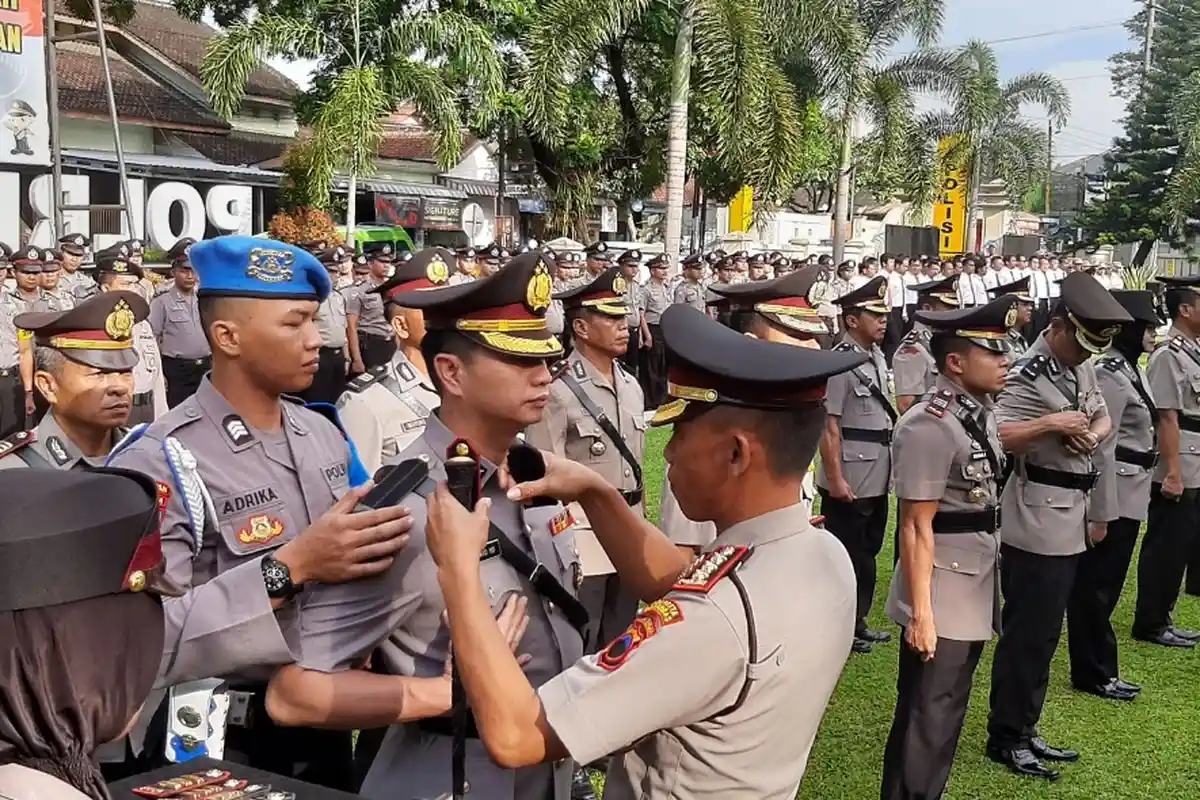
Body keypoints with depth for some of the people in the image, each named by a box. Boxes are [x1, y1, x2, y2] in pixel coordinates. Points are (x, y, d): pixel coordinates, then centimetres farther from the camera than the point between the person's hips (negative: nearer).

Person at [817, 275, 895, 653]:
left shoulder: (877, 356, 8)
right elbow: (828, 426, -19)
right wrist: (835, 478, -20)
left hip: (876, 477, 8)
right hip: (849, 479, -8)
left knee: (868, 552, 18)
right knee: (846, 555, 4)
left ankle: (858, 622, 32)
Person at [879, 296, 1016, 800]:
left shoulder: (981, 414, 7)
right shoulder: (929, 426, -20)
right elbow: (916, 527, -21)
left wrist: (989, 590, 18)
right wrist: (921, 613, -22)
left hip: (975, 594, 9)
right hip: (940, 599, -9)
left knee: (948, 712, 20)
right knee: (925, 720, 4)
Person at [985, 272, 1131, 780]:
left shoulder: (1082, 366, 9)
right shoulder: (1028, 376, -18)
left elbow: (1103, 418, 18)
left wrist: (1093, 434, -3)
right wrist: (1050, 423, -27)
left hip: (1069, 520, 9)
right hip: (1035, 525, -9)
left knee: (1044, 634, 17)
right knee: (1026, 635, 1)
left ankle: (1024, 730, 30)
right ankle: (1004, 739, 16)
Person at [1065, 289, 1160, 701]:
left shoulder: (1129, 369, 12)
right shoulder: (1110, 375, -19)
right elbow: (1101, 448, -22)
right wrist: (1100, 513, -21)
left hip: (1128, 496, 10)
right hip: (1111, 497, -10)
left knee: (1106, 585, 17)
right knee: (1094, 586, 2)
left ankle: (1098, 668, 28)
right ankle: (1093, 674, 14)